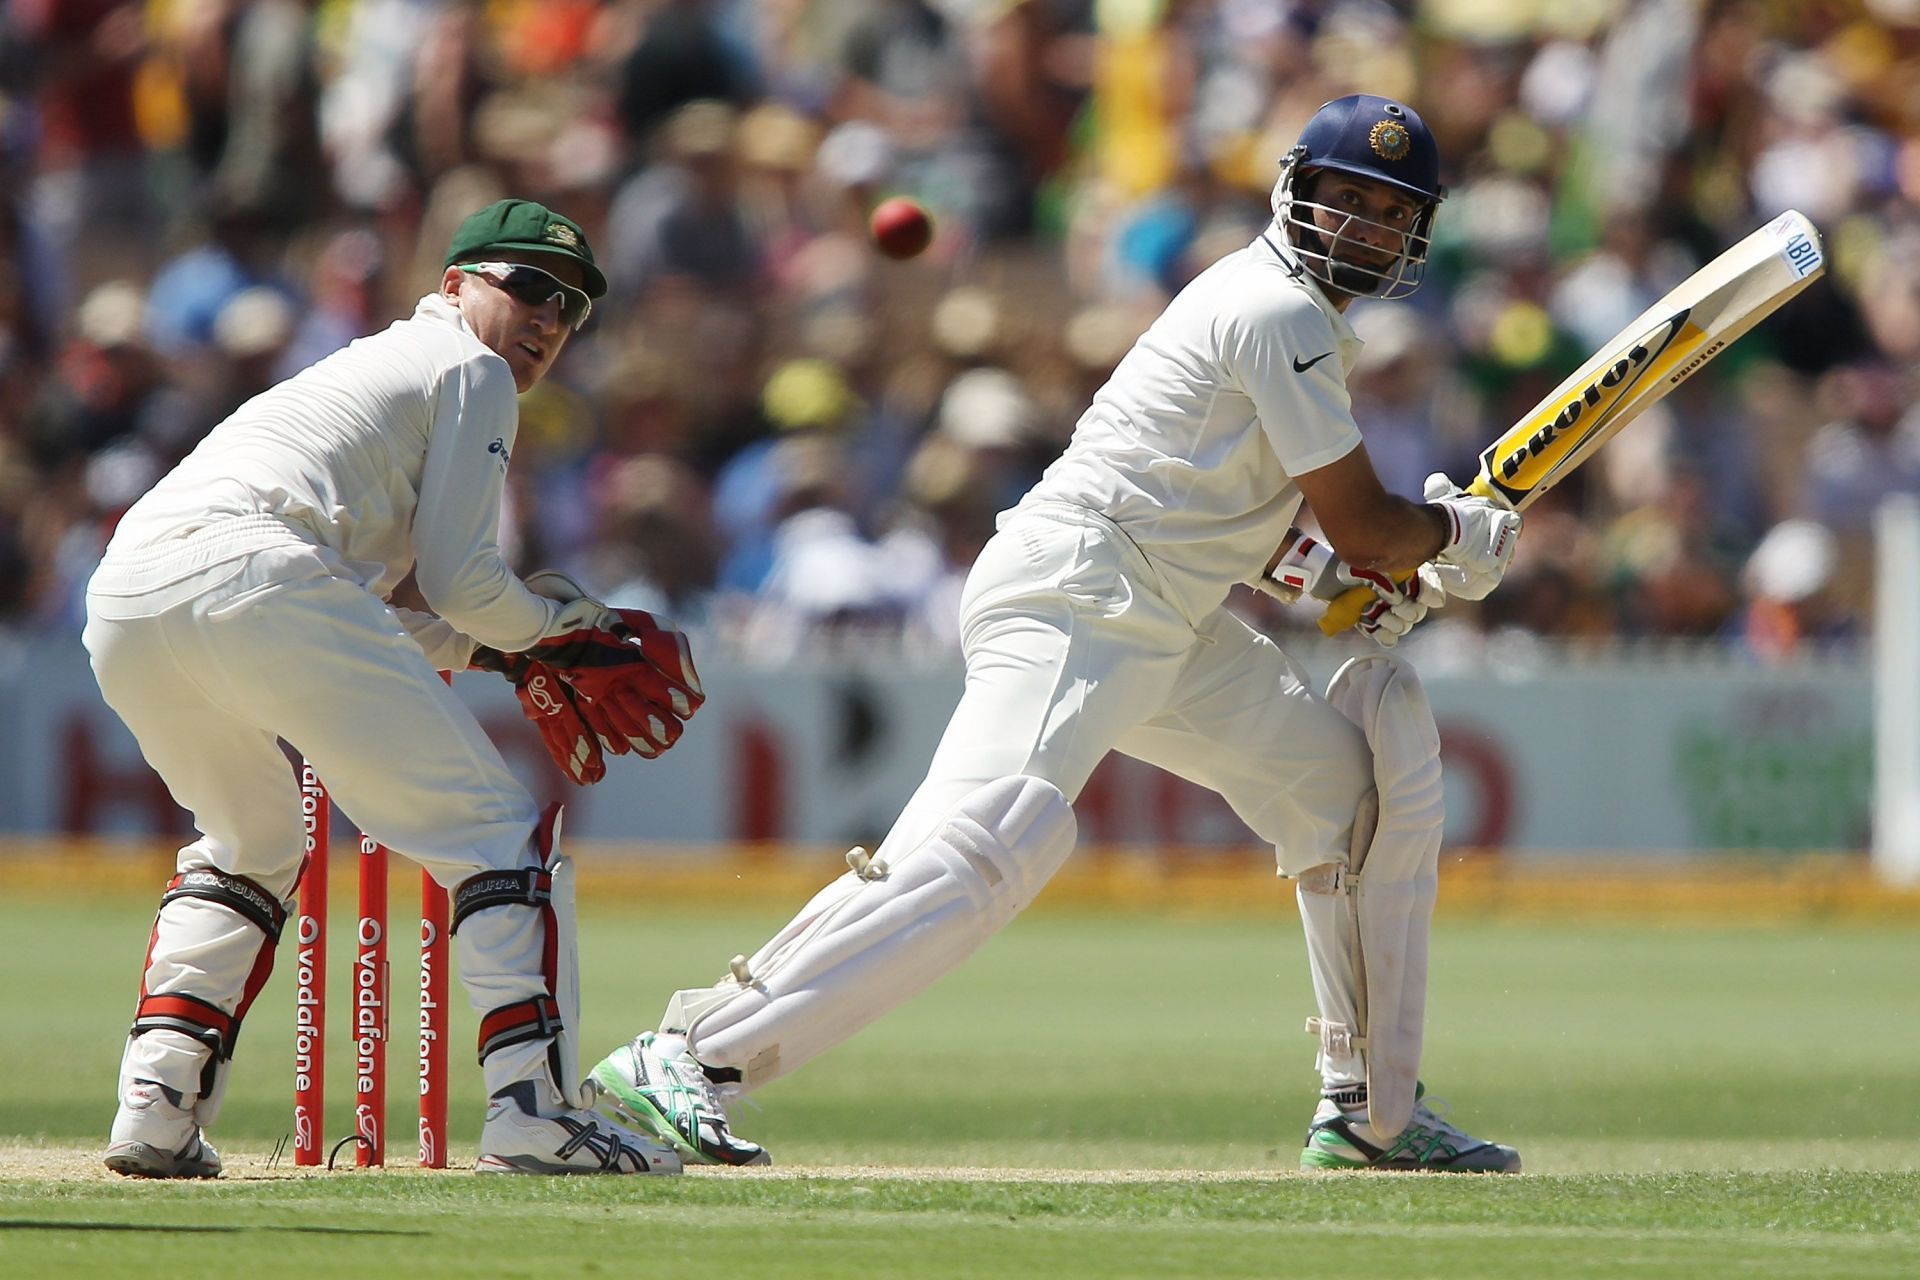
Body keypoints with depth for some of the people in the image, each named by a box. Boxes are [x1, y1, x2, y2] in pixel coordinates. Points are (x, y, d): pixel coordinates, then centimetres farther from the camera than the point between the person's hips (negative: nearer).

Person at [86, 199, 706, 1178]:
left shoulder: (359, 366, 40)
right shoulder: (465, 369, 15)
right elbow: (458, 579, 6)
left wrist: (496, 645, 33)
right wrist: (562, 622, 24)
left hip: (118, 602, 8)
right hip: (246, 573, -8)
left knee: (250, 843, 31)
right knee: (493, 830, -1)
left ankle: (155, 1108, 15)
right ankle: (534, 1112, -11)